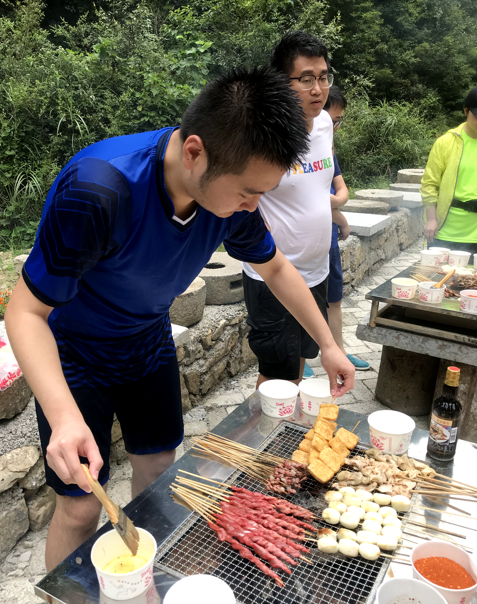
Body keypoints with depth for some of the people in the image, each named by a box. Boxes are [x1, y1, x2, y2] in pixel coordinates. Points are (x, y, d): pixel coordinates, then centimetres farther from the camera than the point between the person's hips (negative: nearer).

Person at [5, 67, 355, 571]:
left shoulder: (232, 186, -18)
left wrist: (328, 345, 2)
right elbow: (27, 309, -28)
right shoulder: (95, 190, -38)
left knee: (158, 466, 17)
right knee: (81, 507, 1)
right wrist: (64, 415, -42)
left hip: (149, 340, 6)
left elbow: (274, 267, 0)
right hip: (73, 353, -5)